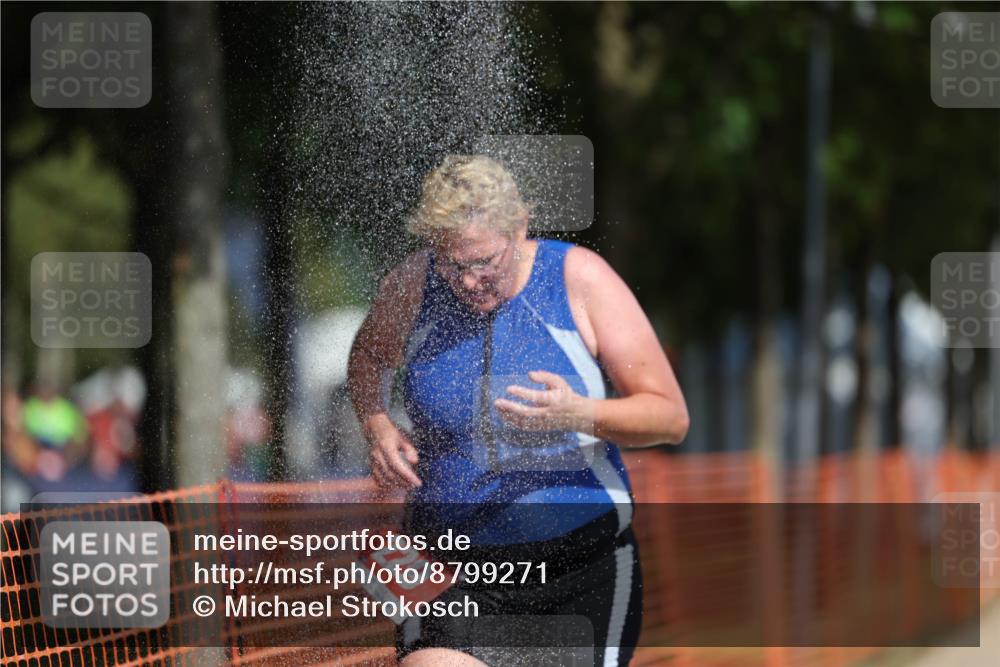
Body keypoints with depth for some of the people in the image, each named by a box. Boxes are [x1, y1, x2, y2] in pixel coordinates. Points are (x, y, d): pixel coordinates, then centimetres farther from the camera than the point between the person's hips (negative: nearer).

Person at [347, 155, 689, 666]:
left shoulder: (579, 278, -10)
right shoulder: (411, 286, -4)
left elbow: (671, 417, -9)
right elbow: (369, 357, 20)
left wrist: (581, 415, -28)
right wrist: (376, 425, -2)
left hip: (582, 567, 0)